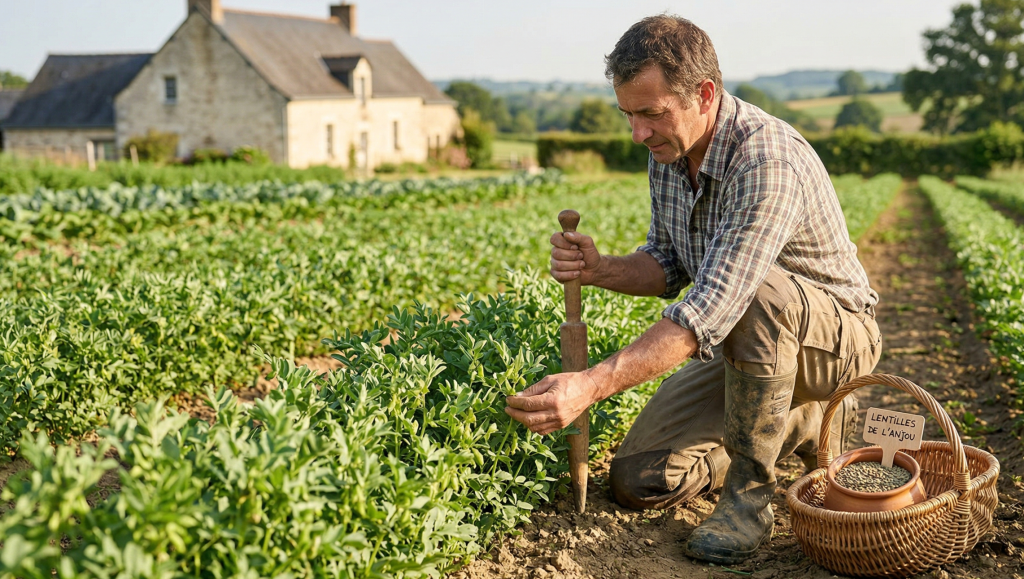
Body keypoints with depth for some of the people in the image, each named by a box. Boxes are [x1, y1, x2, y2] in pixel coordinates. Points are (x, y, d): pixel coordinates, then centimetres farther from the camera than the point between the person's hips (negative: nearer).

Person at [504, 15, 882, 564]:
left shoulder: (768, 163, -33)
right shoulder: (668, 150, -5)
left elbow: (711, 310, -40)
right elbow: (669, 265, 5)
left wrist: (591, 385, -48)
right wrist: (600, 270, -18)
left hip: (834, 334, -7)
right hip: (749, 344, 8)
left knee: (757, 293, -41)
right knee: (638, 480, -1)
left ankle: (749, 492, -20)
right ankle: (809, 422, 17)